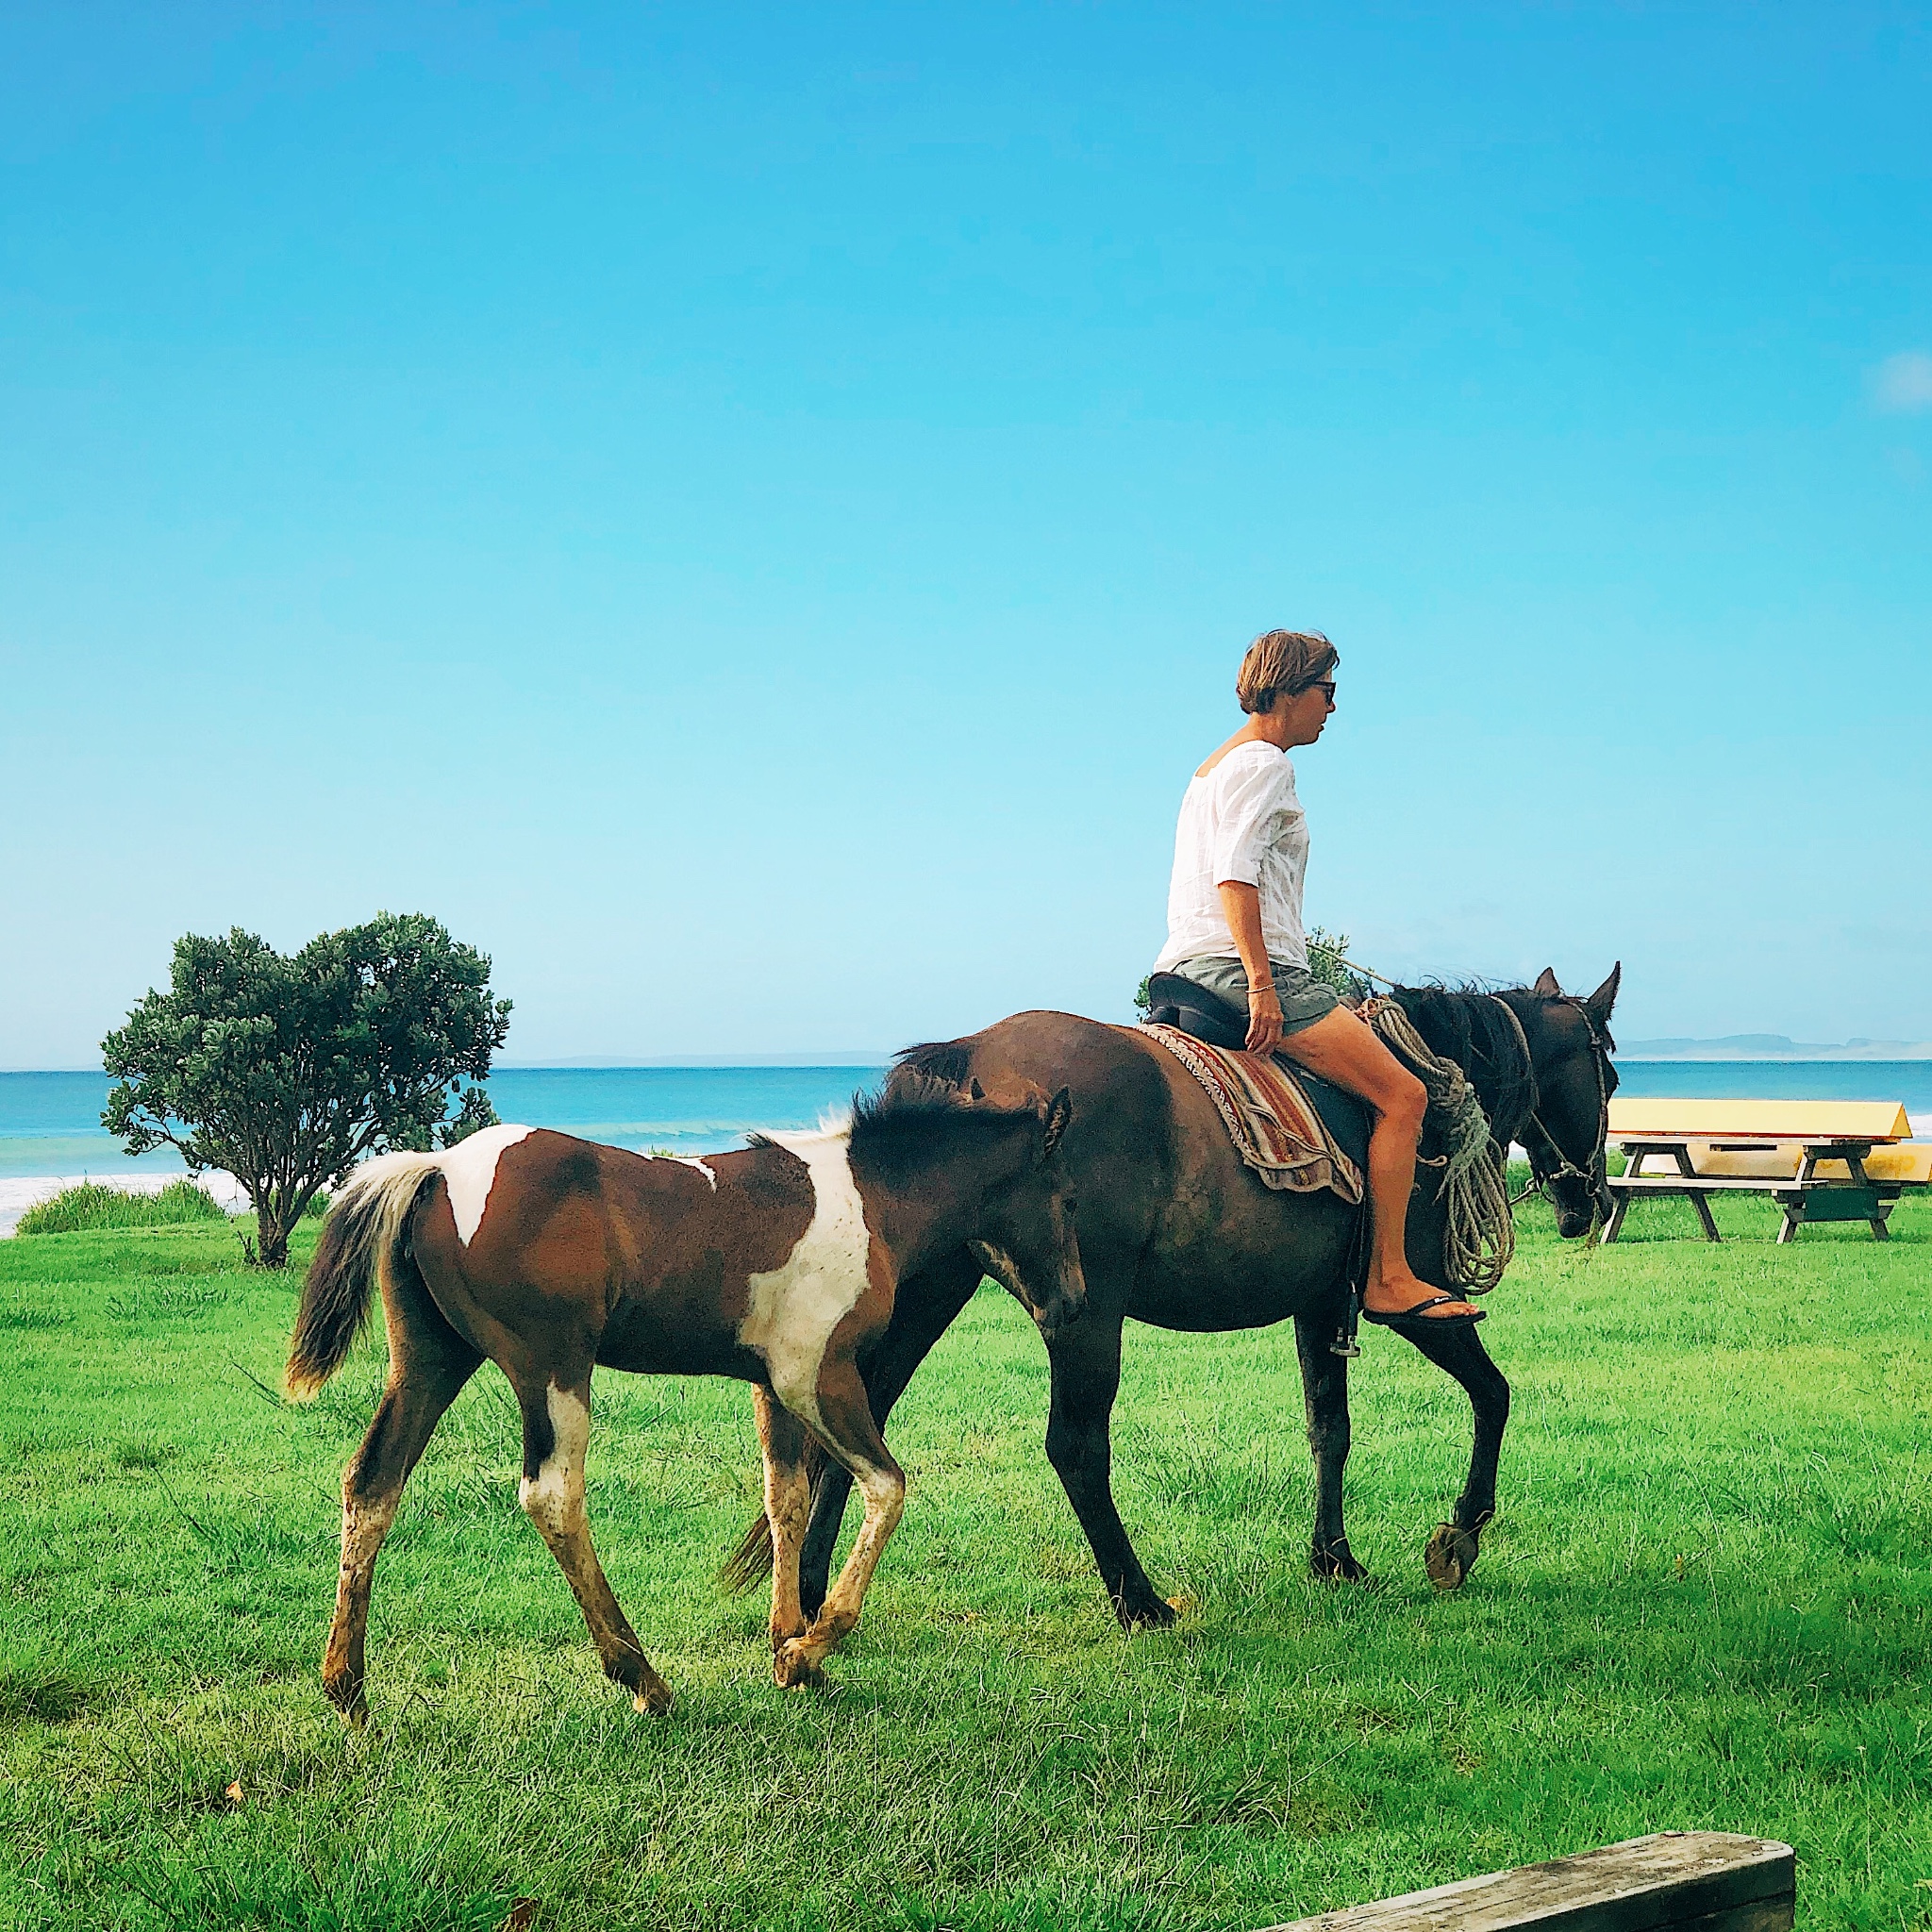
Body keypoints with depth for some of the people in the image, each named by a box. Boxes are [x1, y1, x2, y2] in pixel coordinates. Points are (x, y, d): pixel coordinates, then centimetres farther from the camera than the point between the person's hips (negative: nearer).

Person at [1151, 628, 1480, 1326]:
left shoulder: (1214, 769, 23)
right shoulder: (1264, 763, -8)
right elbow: (1235, 875, -20)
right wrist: (1262, 986, -26)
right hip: (1242, 965, -11)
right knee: (1401, 1095, -12)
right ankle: (1389, 1280, -14)